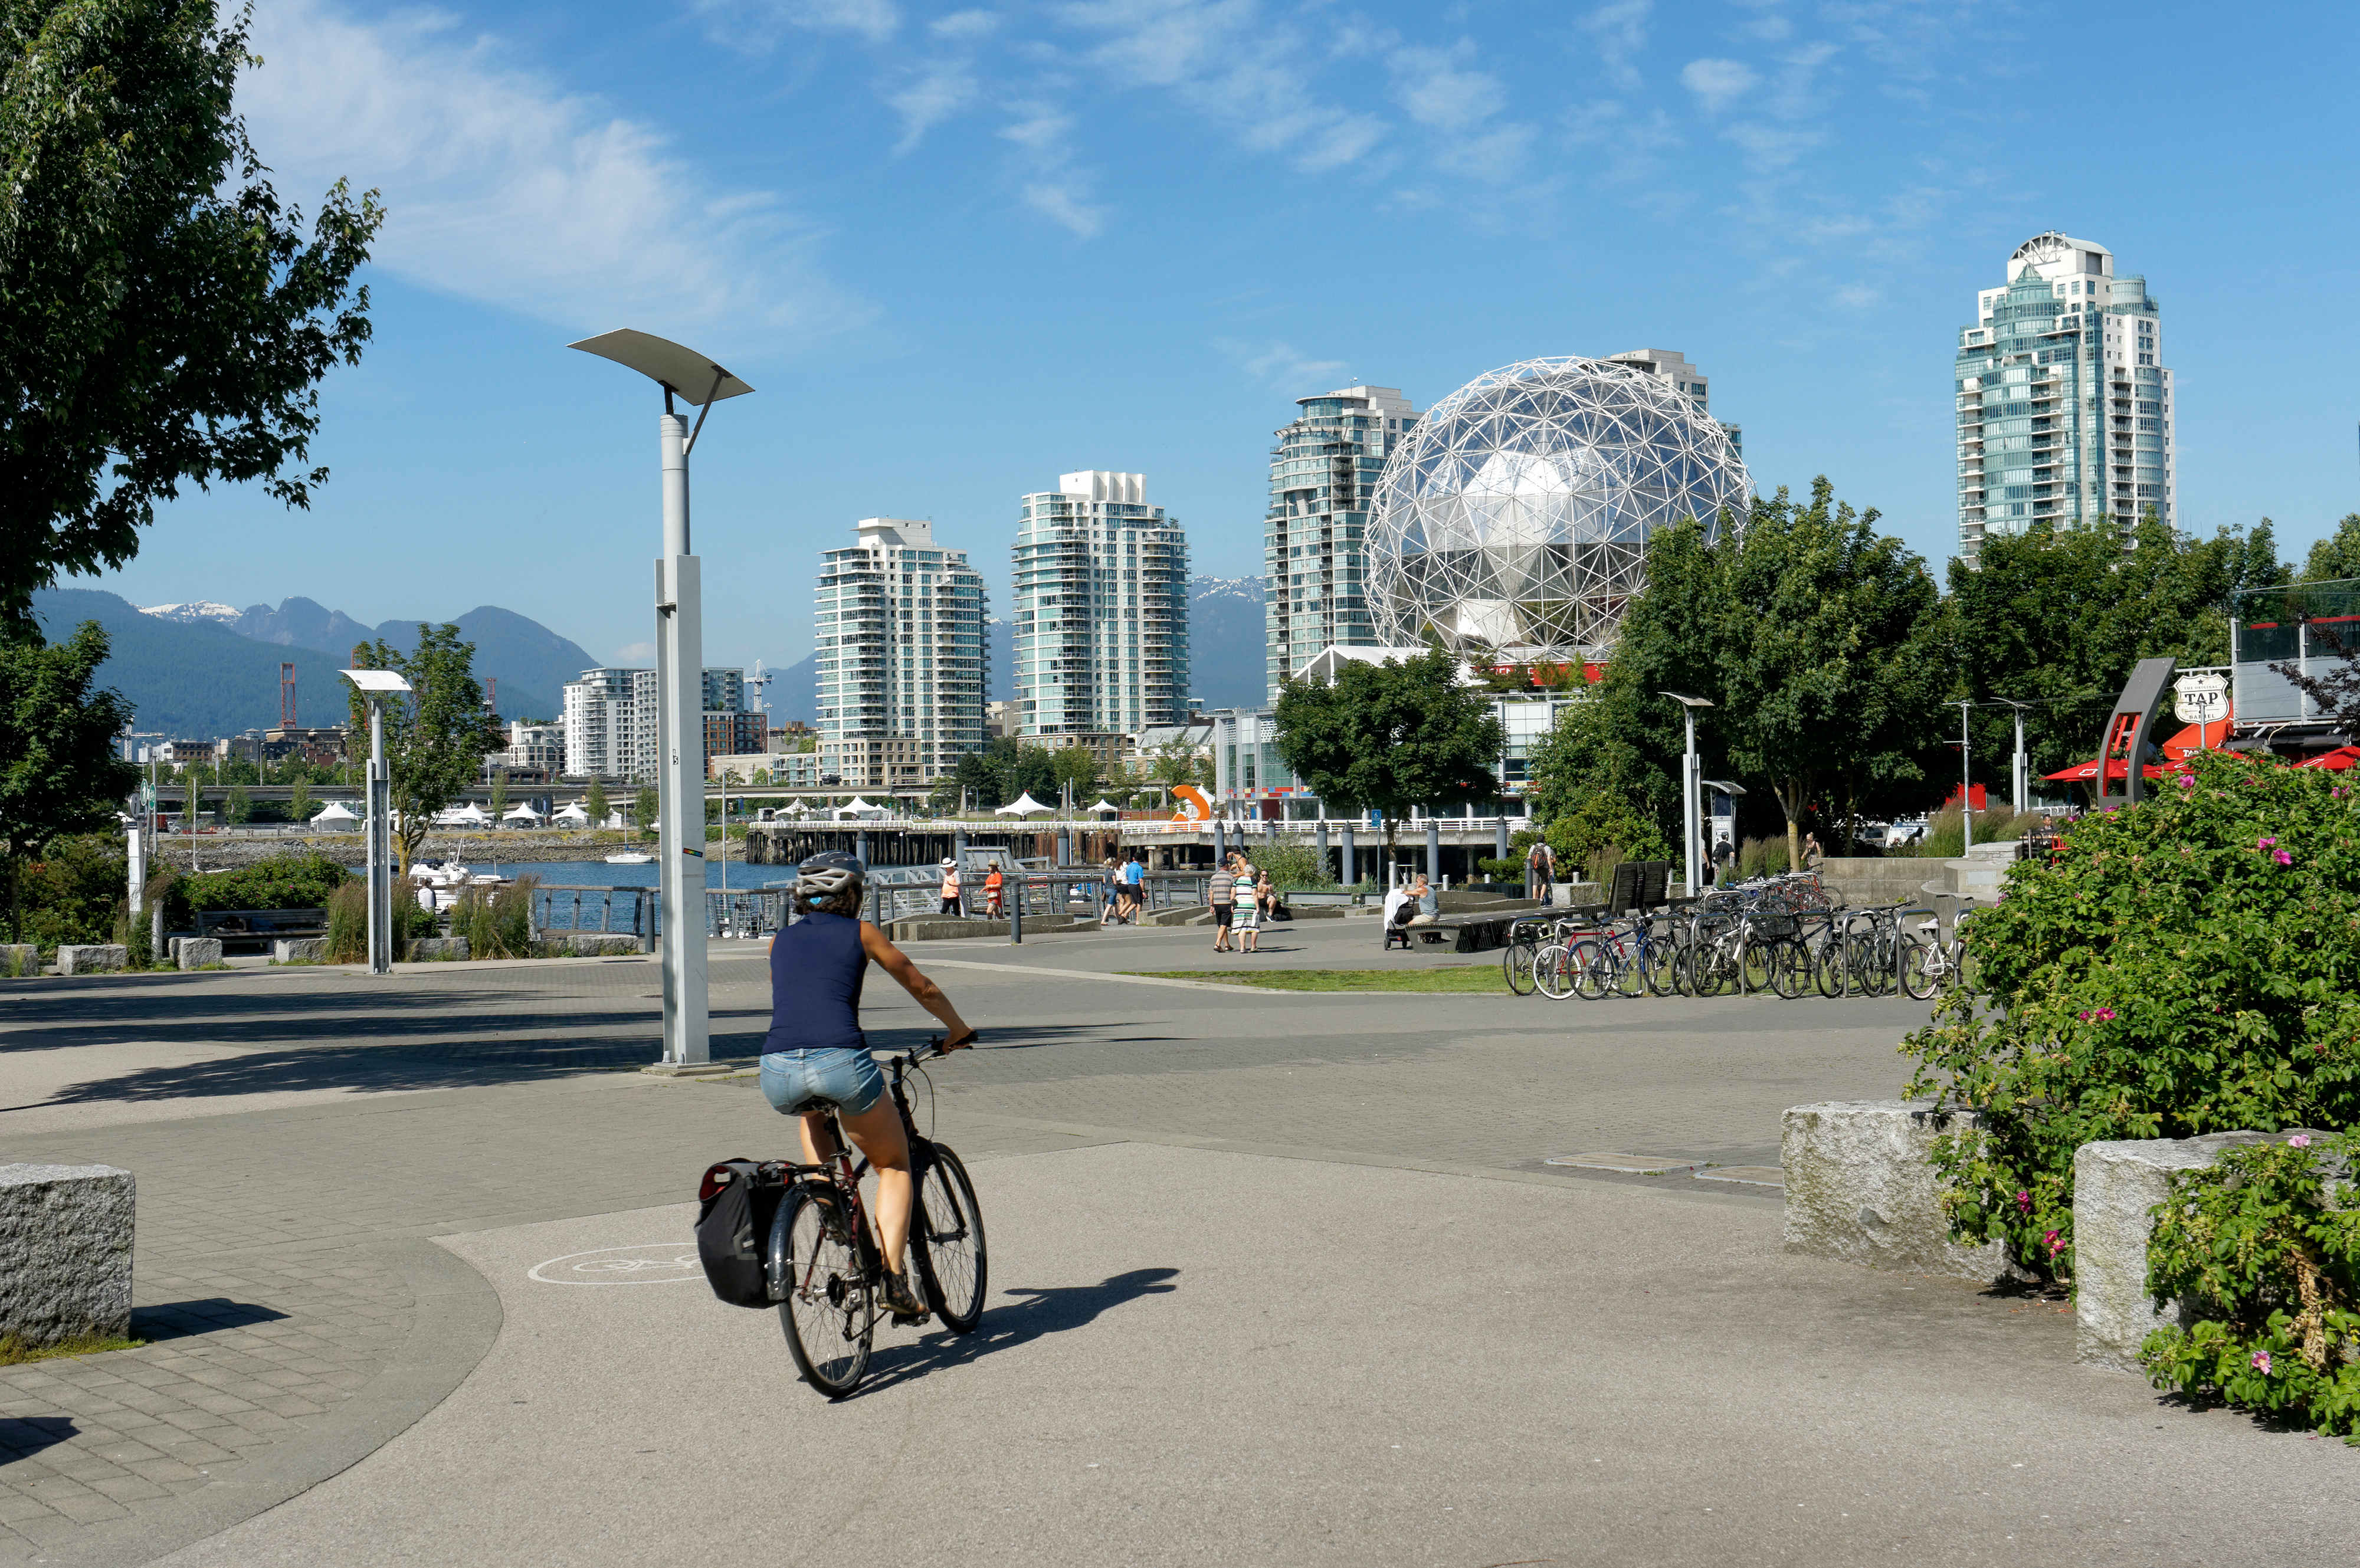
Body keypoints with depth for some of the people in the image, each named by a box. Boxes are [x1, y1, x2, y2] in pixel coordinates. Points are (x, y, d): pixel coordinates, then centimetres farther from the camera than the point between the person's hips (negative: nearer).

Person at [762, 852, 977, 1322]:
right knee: (894, 1164, 18)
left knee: (812, 1108, 39)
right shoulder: (860, 932, 15)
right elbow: (922, 988, 26)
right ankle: (894, 1279, 4)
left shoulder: (780, 942, 23)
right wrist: (959, 1031, 43)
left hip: (778, 1074, 3)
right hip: (841, 1063, -3)